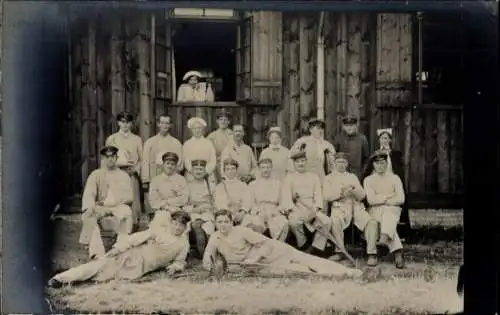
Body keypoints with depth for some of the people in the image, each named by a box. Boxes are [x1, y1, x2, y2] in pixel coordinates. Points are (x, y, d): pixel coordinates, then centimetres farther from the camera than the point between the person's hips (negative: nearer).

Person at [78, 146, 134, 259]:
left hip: (118, 207, -1)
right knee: (88, 216, -30)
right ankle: (97, 253, -34)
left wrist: (109, 201, -10)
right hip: (99, 208, 1)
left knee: (126, 212, -33)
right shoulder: (96, 175, 9)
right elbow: (88, 194, -5)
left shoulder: (123, 176, 11)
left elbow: (129, 197, 3)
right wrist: (90, 207, -27)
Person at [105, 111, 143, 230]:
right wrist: (119, 163, -7)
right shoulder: (111, 139, 11)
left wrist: (135, 169, -6)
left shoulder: (137, 139, 13)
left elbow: (141, 159, 11)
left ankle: (134, 226, 1)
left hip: (132, 175, 1)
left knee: (133, 201, -5)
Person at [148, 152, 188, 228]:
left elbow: (183, 199, 2)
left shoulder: (181, 180, 11)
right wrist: (167, 207, -8)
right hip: (160, 212, 0)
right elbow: (153, 201, 3)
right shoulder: (156, 180, 12)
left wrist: (166, 201, -3)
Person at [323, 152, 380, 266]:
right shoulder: (329, 178, 18)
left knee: (372, 222, -26)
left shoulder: (353, 177, 25)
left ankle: (372, 253, -22)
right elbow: (326, 196, 2)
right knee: (335, 220, -37)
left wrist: (354, 191, -7)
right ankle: (340, 252, -24)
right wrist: (341, 193, -11)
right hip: (339, 206, -2)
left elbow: (362, 196, 15)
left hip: (356, 206, 3)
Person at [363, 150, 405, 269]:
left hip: (393, 209, 1)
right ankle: (397, 252, -50)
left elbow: (400, 199, 1)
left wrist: (382, 199, -5)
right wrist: (389, 196, -4)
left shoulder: (395, 178, 13)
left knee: (388, 215, -37)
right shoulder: (368, 180, 11)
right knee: (387, 221, -35)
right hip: (375, 211, -1)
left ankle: (384, 238, -65)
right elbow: (371, 200, -5)